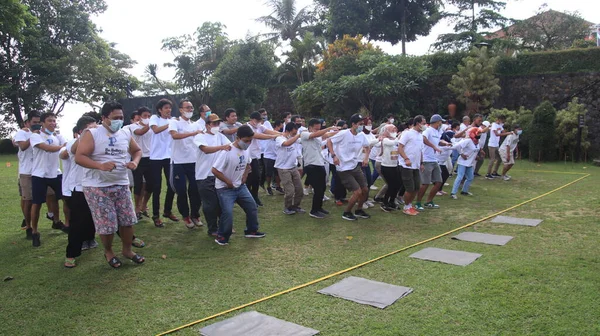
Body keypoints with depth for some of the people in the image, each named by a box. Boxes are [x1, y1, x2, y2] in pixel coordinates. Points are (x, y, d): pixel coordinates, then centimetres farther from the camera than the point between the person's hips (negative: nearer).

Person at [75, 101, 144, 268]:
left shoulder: (125, 134, 6)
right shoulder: (92, 134, -11)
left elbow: (137, 151, 20)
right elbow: (79, 157, -17)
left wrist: (135, 162, -3)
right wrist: (100, 165, -32)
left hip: (121, 184, 5)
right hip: (97, 187, -5)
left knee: (128, 219, 9)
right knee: (107, 223, 0)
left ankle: (127, 250, 29)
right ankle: (108, 252, 25)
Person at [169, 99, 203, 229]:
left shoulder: (196, 124, 12)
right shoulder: (175, 122, -4)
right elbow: (174, 135, -25)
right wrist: (193, 133, -32)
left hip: (194, 161, 4)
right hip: (179, 162, -4)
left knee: (195, 190, 5)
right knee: (181, 191, 2)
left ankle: (195, 215, 22)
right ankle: (185, 216, 19)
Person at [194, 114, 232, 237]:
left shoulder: (220, 136, 10)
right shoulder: (199, 137, -7)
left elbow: (230, 145, -5)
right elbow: (206, 149, -27)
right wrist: (221, 147, -41)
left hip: (219, 174, 5)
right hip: (205, 176, -5)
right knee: (210, 204, 2)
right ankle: (212, 229, 17)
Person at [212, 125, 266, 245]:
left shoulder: (246, 150, -2)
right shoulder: (227, 152, -25)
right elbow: (215, 170, -24)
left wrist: (244, 177, 3)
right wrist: (229, 182, -17)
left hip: (240, 186, 7)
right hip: (225, 189, -7)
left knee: (252, 207, 9)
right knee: (228, 213, -14)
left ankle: (251, 231, 26)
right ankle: (222, 236, 6)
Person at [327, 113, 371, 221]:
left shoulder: (361, 135, 0)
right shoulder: (344, 134, -19)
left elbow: (367, 146, 19)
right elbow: (329, 141, -13)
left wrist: (366, 158, 4)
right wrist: (334, 155, -23)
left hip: (356, 167, 7)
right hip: (344, 169, -7)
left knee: (365, 190, 9)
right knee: (358, 192, -11)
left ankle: (358, 210, 32)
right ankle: (346, 213, 10)